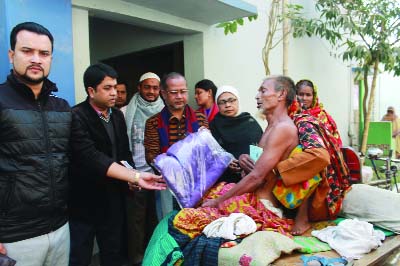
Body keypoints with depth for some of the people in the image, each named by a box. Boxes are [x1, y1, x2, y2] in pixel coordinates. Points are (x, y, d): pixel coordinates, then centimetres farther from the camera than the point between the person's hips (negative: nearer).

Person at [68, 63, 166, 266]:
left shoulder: (117, 115, 7)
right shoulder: (77, 117, -16)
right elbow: (91, 158, -28)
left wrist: (131, 177, -4)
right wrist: (136, 176, -35)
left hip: (112, 199, 6)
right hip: (84, 202, -6)